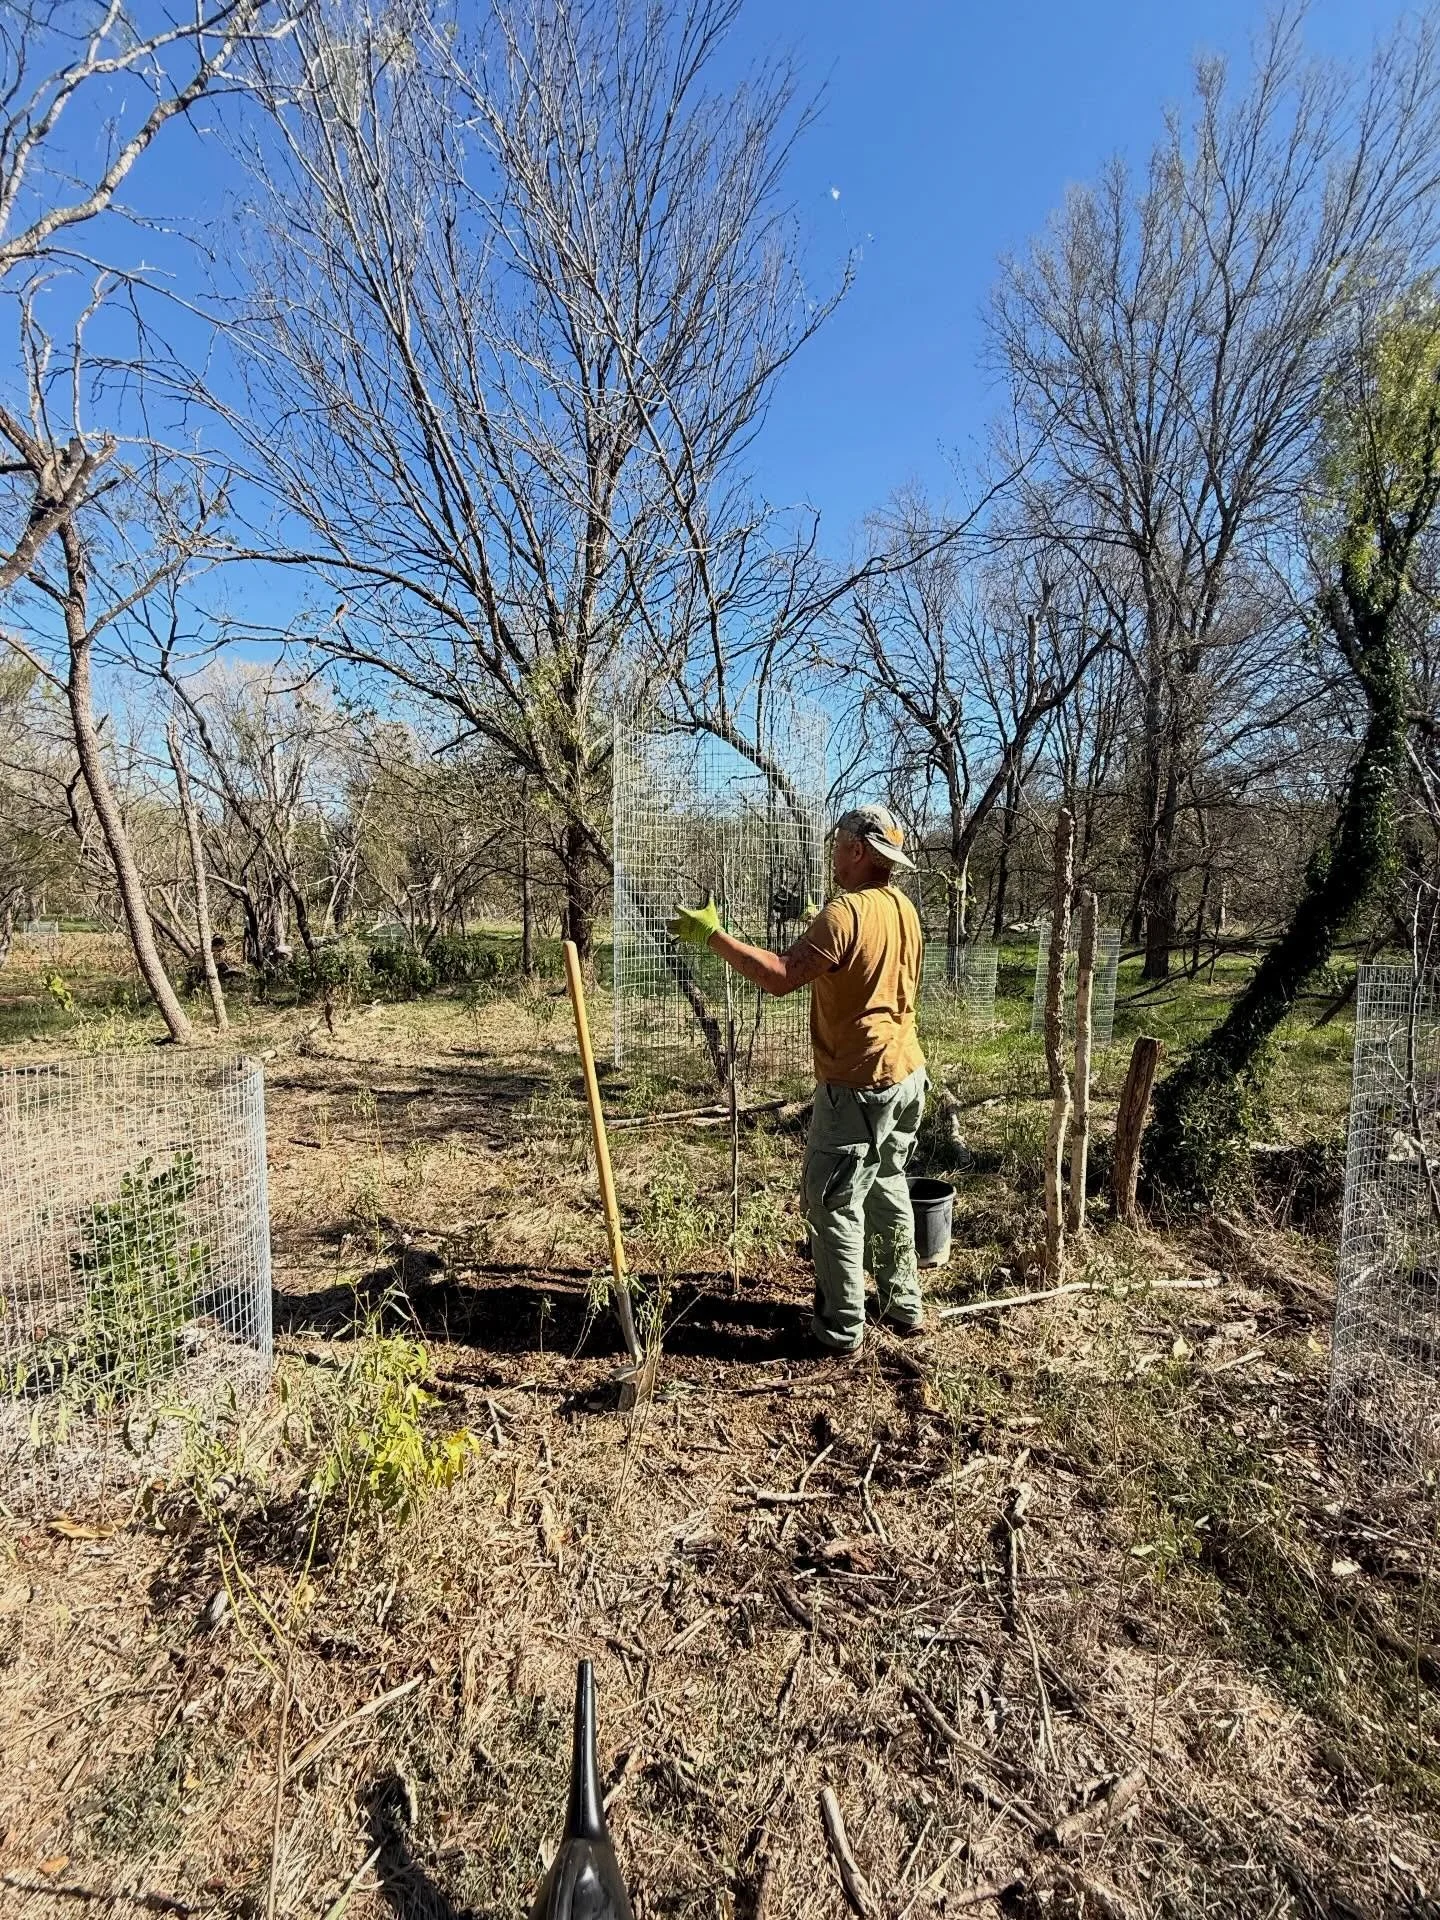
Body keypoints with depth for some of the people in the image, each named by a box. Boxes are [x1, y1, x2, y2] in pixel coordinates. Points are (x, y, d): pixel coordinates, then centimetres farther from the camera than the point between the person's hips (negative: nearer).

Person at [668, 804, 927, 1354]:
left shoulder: (845, 912, -20)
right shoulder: (904, 908, 8)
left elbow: (780, 977, -26)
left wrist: (712, 936, -19)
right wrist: (818, 930, 23)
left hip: (858, 1085, -9)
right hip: (906, 1073, 9)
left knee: (834, 1204, 4)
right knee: (887, 1189, 22)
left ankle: (842, 1327, 14)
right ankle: (904, 1304, 34)